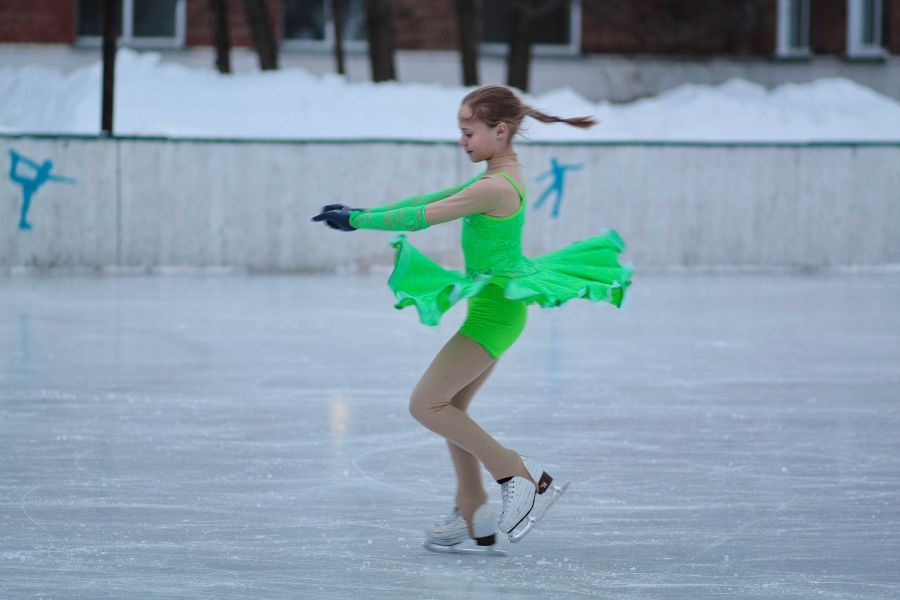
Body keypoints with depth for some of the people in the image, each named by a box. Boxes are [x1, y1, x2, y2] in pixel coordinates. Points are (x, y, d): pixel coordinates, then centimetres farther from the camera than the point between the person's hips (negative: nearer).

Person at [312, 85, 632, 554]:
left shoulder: (494, 188, -21)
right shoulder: (504, 177, 11)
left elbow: (422, 217, -20)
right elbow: (435, 199, 15)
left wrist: (357, 221, -12)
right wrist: (364, 213, 12)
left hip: (493, 310, -10)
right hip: (498, 307, 10)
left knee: (425, 404, -8)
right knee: (448, 408, 13)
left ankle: (520, 476, -6)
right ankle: (474, 522, 16)